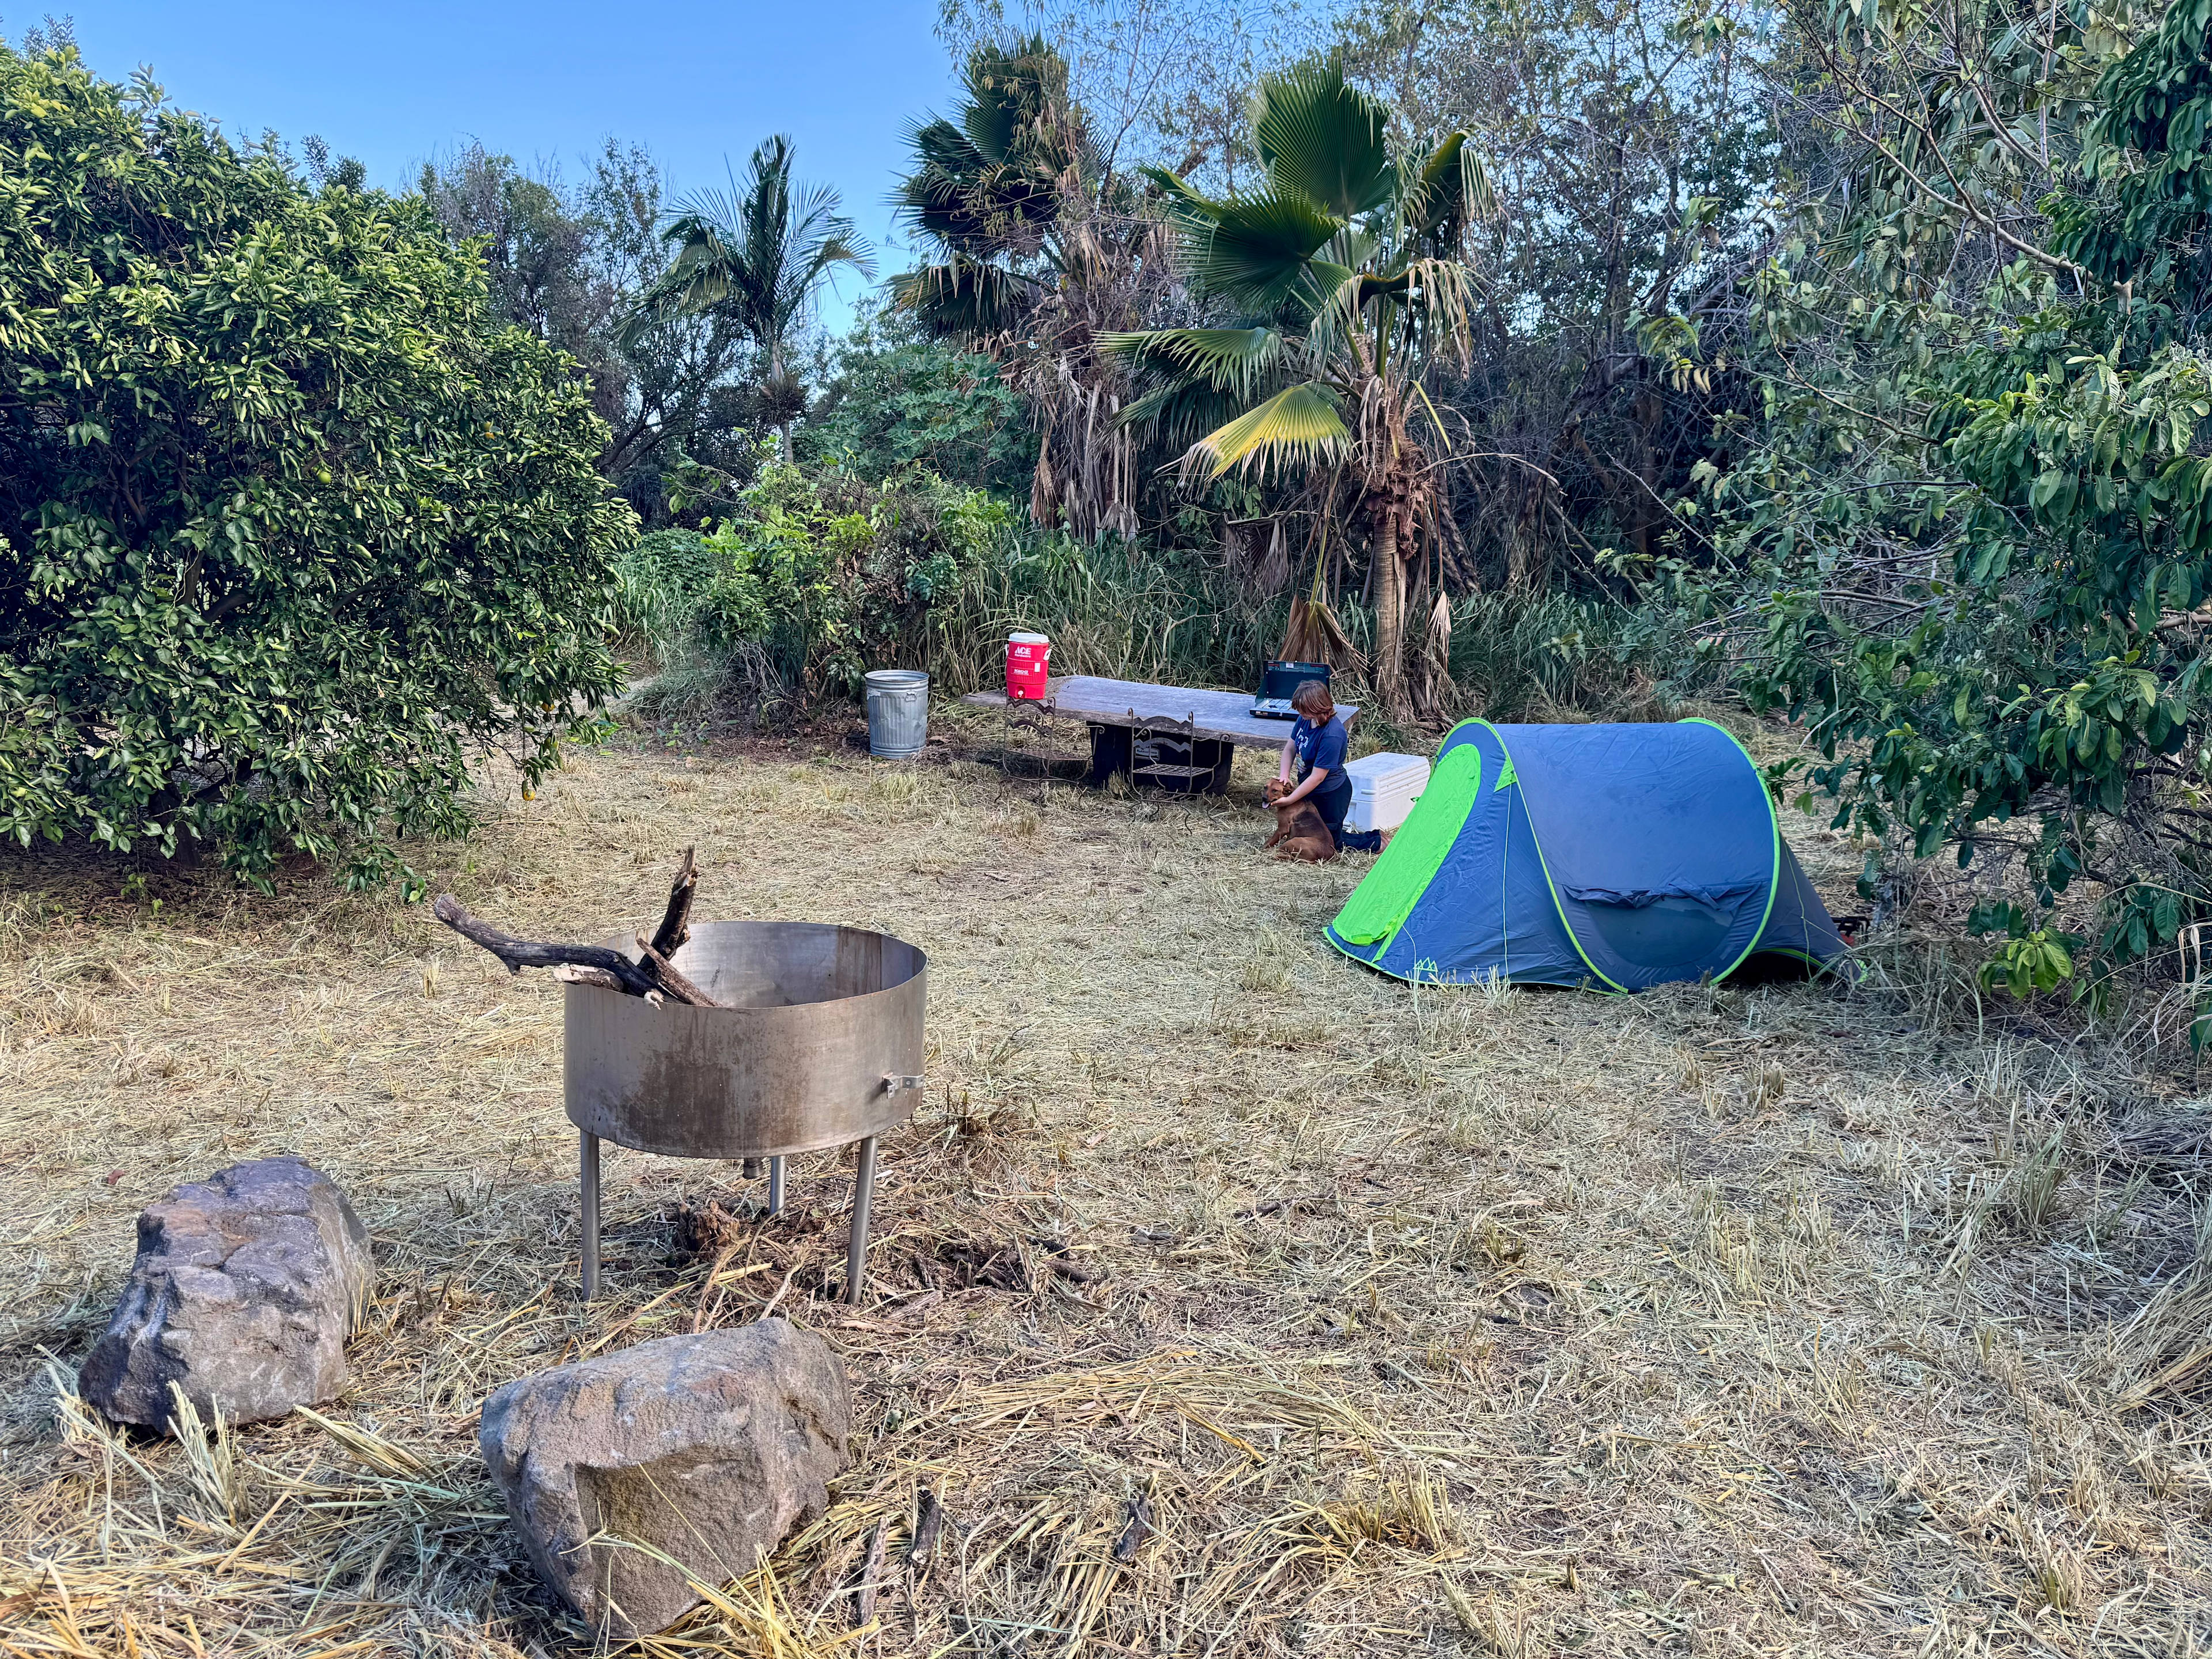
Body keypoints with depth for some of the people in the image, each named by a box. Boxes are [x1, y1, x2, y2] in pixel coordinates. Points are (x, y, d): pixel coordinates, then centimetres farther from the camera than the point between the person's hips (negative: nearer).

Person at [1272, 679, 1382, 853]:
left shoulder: (1332, 735, -33)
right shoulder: (1305, 719, -9)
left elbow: (1317, 777, -29)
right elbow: (1290, 748, 4)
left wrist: (1289, 800, -25)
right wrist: (1284, 776, -12)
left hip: (1331, 794, -9)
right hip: (1313, 792, 9)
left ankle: (1377, 841, 20)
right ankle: (1352, 831, 34)